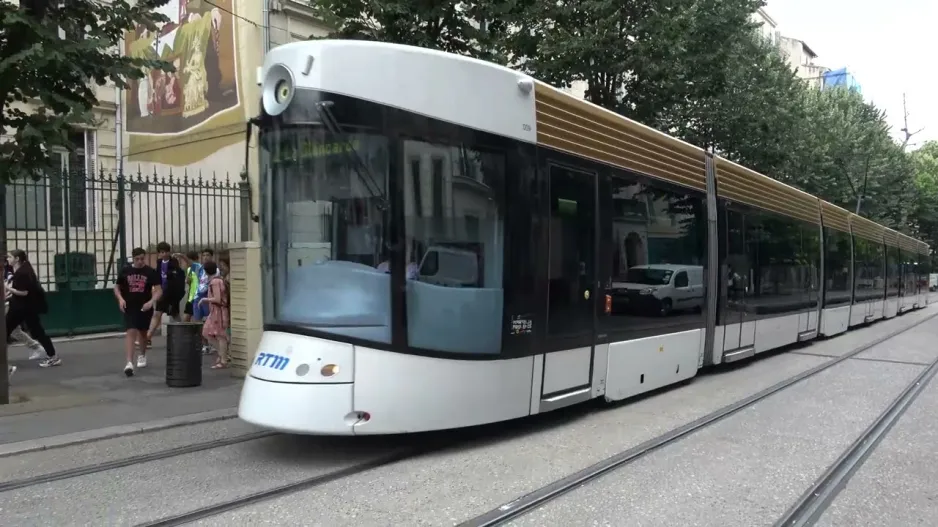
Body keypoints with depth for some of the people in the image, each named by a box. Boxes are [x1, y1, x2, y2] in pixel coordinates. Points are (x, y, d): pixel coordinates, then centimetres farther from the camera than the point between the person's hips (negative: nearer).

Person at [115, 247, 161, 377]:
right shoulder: (125, 271, -1)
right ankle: (129, 363, -21)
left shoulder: (151, 272, -6)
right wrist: (120, 299, -10)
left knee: (142, 332, 19)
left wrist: (151, 301, -27)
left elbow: (159, 290, -10)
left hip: (144, 307, 1)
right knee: (131, 332, -15)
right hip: (130, 308, -1)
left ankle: (142, 355, 44)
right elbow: (117, 287, 9)